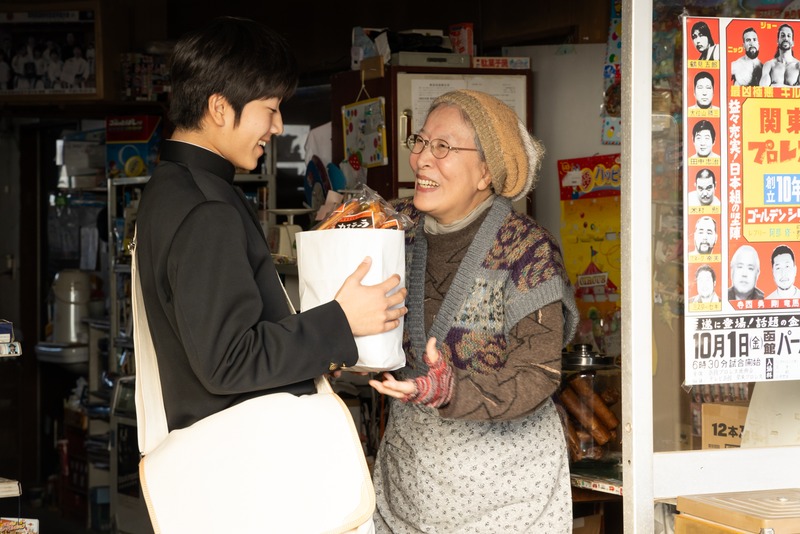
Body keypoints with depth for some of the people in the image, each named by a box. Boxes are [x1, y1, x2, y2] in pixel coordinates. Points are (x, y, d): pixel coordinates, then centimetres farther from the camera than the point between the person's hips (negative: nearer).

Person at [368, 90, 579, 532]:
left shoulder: (527, 250, -16)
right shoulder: (399, 226, -2)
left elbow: (537, 378, -18)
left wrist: (449, 392, -32)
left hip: (503, 471, -4)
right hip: (409, 459, 4)